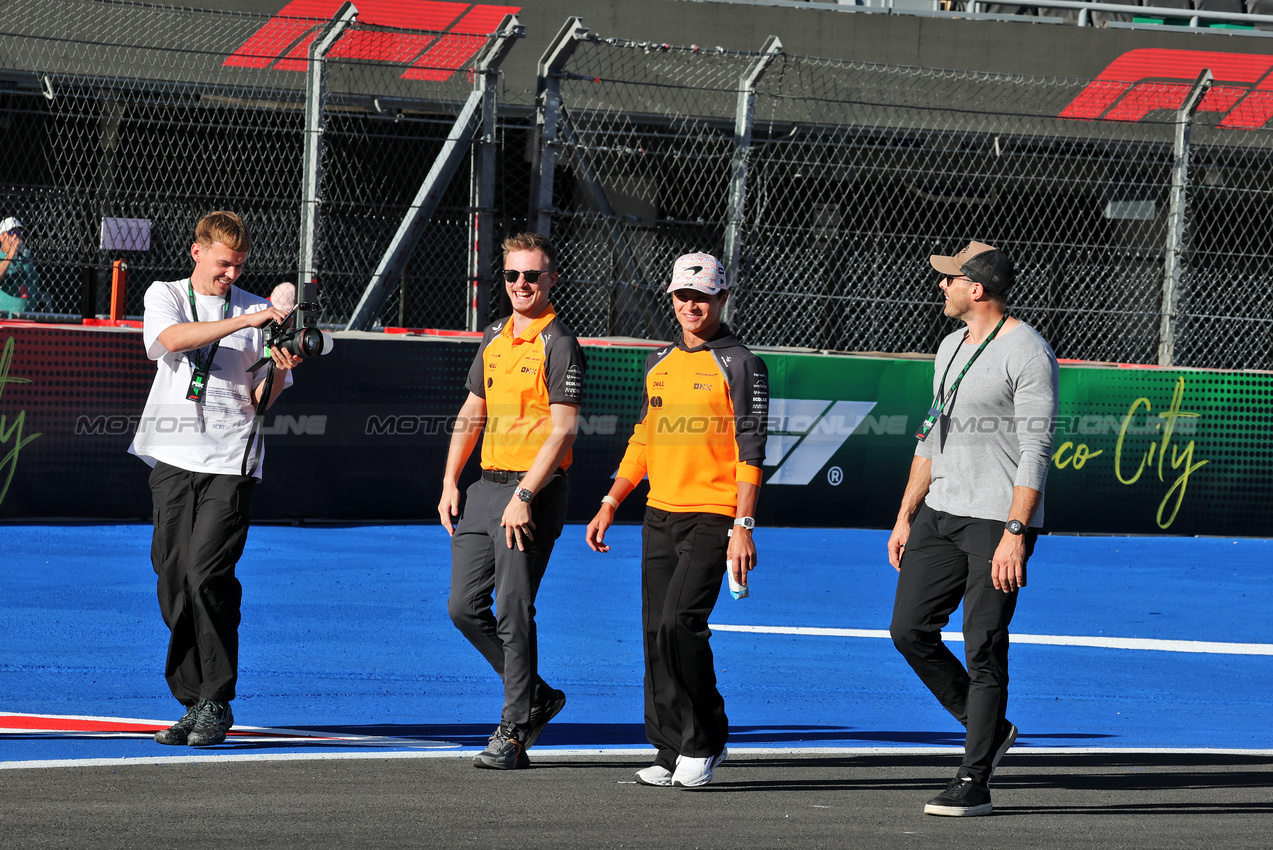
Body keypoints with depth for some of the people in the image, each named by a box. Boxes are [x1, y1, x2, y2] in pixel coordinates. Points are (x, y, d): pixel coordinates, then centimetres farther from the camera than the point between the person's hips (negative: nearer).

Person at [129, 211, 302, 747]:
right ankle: (192, 703, 8)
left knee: (206, 575, -14)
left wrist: (278, 372, -12)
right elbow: (172, 338, -14)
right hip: (174, 458, 2)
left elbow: (261, 399, 10)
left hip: (231, 461, -2)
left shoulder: (257, 311, 10)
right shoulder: (164, 296, 10)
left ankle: (216, 703, -7)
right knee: (174, 582, 1)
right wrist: (243, 322, -23)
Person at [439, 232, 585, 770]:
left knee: (513, 613, -9)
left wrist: (523, 497, -21)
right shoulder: (494, 340, 15)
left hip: (535, 489, -8)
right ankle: (536, 696, 21)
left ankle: (514, 733, -3)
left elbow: (562, 430, -15)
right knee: (464, 606, 5)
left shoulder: (559, 346, -9)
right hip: (487, 484, 8)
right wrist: (450, 483, 12)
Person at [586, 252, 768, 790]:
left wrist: (742, 528, -15)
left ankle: (706, 740, -3)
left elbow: (750, 451, -8)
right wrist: (610, 504, 17)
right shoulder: (659, 362, 15)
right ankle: (671, 752, 10)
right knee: (656, 632, 3)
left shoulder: (739, 364, -4)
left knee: (679, 623, -18)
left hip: (712, 518, -6)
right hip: (659, 516, 7)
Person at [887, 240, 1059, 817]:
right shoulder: (951, 348, 15)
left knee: (984, 649, -6)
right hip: (941, 512, 8)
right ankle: (989, 729, 19)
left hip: (1000, 519, -8)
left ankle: (973, 783, 0)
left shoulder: (1028, 353, -12)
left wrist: (1015, 533, -22)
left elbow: (1036, 450, -16)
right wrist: (906, 518, 16)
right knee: (909, 630, 3)